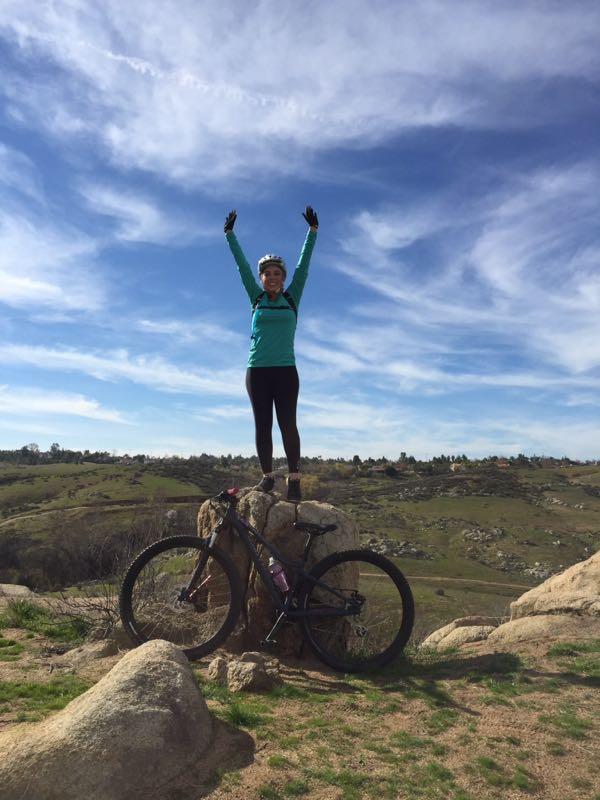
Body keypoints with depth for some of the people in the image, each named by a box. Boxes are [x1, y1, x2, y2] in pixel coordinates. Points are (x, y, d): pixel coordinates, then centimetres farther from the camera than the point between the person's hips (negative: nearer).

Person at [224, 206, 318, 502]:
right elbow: (242, 265, 11)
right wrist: (229, 234, 12)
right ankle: (267, 476, 13)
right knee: (262, 426, 3)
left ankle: (294, 479, 1)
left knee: (287, 424, -4)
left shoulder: (292, 298, 8)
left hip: (285, 371, -1)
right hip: (257, 371, 2)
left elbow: (303, 265, 5)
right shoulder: (256, 298, 11)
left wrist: (312, 230, 2)